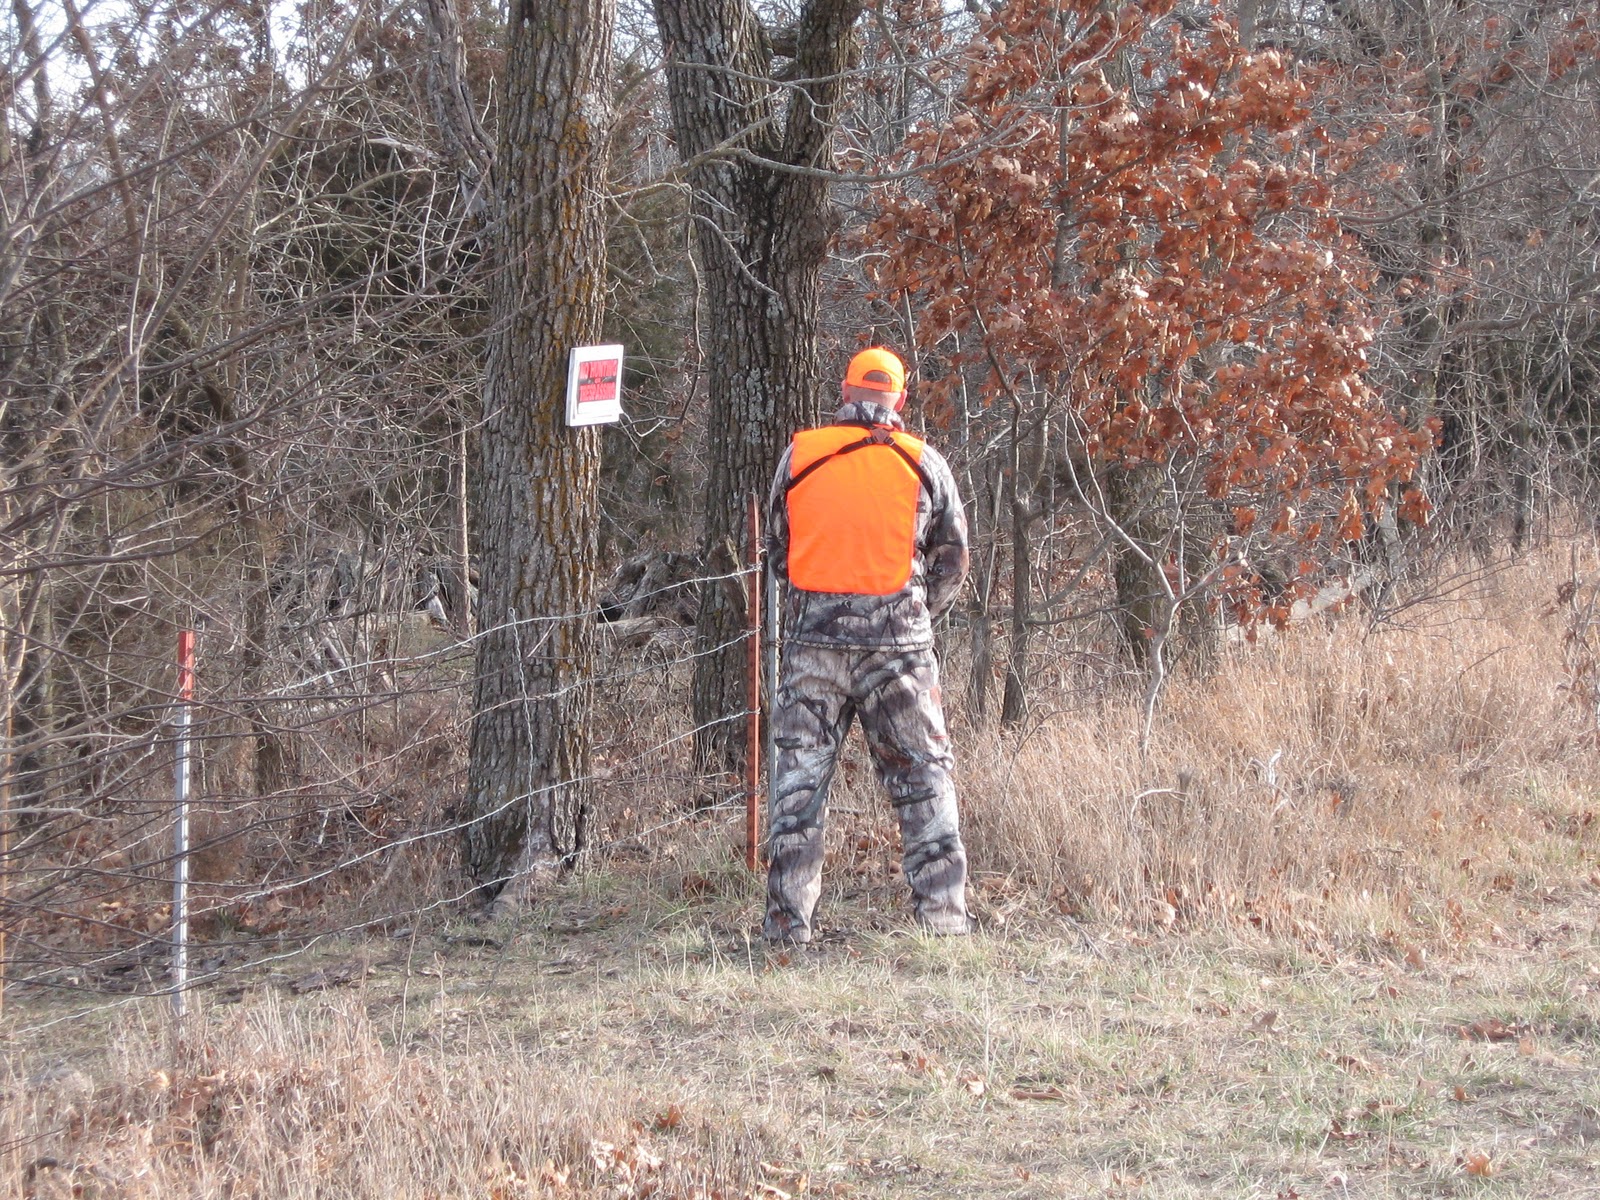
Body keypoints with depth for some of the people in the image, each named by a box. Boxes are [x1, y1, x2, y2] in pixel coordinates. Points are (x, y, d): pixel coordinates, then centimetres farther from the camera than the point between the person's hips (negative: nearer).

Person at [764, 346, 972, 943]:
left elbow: (777, 550, 10)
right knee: (923, 778, 7)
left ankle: (788, 922, 6)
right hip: (898, 641, -1)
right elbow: (952, 561, 8)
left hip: (813, 640, 1)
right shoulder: (924, 464, 1)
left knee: (799, 776, 8)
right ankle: (943, 913, 5)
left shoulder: (799, 456, 2)